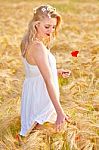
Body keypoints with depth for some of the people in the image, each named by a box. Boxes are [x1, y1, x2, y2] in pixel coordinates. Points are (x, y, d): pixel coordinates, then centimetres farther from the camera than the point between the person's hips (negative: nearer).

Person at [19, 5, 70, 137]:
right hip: (41, 98, -10)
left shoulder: (28, 42, -1)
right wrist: (60, 112, -39)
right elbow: (48, 81, -36)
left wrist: (57, 71, 5)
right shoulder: (38, 47, -31)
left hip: (31, 90, 10)